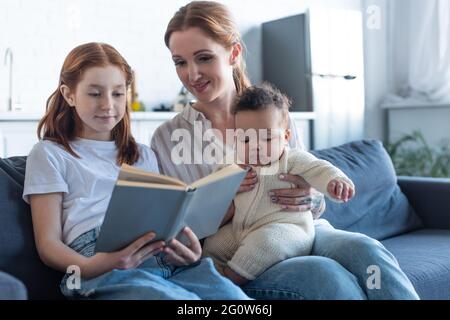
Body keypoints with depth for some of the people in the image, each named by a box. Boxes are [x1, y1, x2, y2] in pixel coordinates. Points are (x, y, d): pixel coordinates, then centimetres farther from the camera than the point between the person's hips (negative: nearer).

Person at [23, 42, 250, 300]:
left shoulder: (144, 155, 29)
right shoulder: (50, 154, 14)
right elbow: (49, 243, 6)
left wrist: (190, 252, -1)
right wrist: (88, 268, -16)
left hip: (166, 257, 5)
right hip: (103, 270, -4)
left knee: (234, 296, -26)